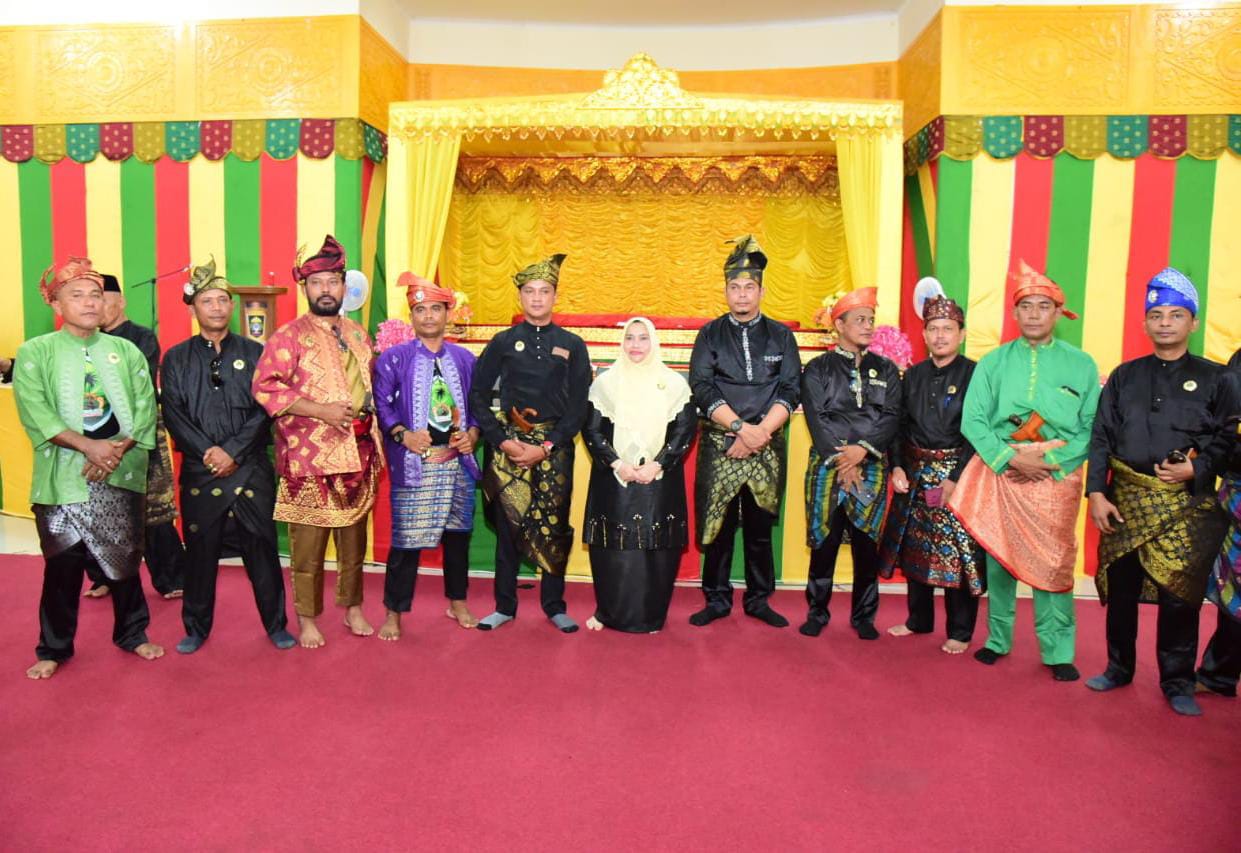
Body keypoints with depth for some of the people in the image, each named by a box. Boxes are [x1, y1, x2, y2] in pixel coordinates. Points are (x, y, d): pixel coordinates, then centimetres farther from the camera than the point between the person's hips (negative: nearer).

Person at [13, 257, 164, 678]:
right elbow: (36, 414, -9)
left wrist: (117, 450, -13)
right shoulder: (34, 353, 2)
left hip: (121, 474, 2)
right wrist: (89, 446, -19)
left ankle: (131, 634, 27)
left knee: (125, 559, 9)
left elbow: (145, 410, 1)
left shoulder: (126, 351, 9)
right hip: (62, 476, -2)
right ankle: (53, 648, 21)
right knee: (62, 565, 4)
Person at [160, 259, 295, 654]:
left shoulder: (254, 353, 5)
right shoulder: (176, 358, 7)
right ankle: (196, 628, 25)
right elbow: (174, 415, 0)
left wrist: (232, 451, -13)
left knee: (261, 548, 4)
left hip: (251, 469, -1)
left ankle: (276, 625, 17)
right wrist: (209, 453, -12)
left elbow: (264, 410, -3)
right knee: (200, 551, 9)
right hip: (199, 471, 1)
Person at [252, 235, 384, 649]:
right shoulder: (289, 336, -7)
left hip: (357, 455, 5)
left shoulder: (358, 335, 12)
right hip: (310, 458, -5)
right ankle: (308, 619, 18)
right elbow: (264, 387, -15)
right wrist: (320, 410, -21)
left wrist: (376, 444, 11)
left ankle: (353, 609, 29)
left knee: (354, 538, 14)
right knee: (308, 544, 4)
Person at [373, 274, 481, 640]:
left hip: (458, 463, 4)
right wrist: (402, 434, -18)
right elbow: (381, 406, -4)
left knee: (457, 534, 13)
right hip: (413, 466, -3)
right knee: (407, 540, -2)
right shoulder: (393, 359, 0)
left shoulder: (464, 359, 10)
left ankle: (457, 602, 31)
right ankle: (394, 613, 14)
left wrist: (473, 433, -5)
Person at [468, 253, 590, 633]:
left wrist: (546, 446, -9)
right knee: (508, 524, 4)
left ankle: (555, 606, 18)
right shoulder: (503, 342, 4)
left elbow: (579, 405, 0)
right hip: (509, 444, 0)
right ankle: (504, 606, 17)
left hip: (555, 448, 0)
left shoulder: (572, 345, 4)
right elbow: (478, 395, 2)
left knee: (554, 526, 4)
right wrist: (503, 441, -9)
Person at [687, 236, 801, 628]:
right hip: (719, 447, -1)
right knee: (718, 525, 4)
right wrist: (741, 427, -16)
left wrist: (759, 433, -13)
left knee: (760, 527, 8)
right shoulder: (710, 334, 5)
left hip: (767, 448, 1)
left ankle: (759, 600, 21)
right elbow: (701, 389, -6)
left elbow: (790, 390, 0)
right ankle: (717, 599, 17)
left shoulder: (780, 335, 8)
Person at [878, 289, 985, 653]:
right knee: (915, 548, 13)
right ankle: (919, 619, 29)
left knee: (959, 552, 0)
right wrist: (897, 467, -3)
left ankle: (960, 631, 15)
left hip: (957, 475, -5)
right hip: (915, 474, 5)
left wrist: (956, 478, -17)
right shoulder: (913, 375, 9)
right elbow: (899, 426, 10)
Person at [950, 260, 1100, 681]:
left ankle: (1058, 652, 11)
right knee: (998, 559, 7)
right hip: (999, 473, 1)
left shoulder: (1081, 365, 5)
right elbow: (973, 420, -1)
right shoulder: (993, 362, 6)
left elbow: (1092, 429, 0)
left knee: (1053, 564, 0)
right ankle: (998, 640, 21)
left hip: (1056, 477, -1)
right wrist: (1011, 458, -14)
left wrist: (1050, 462, -14)